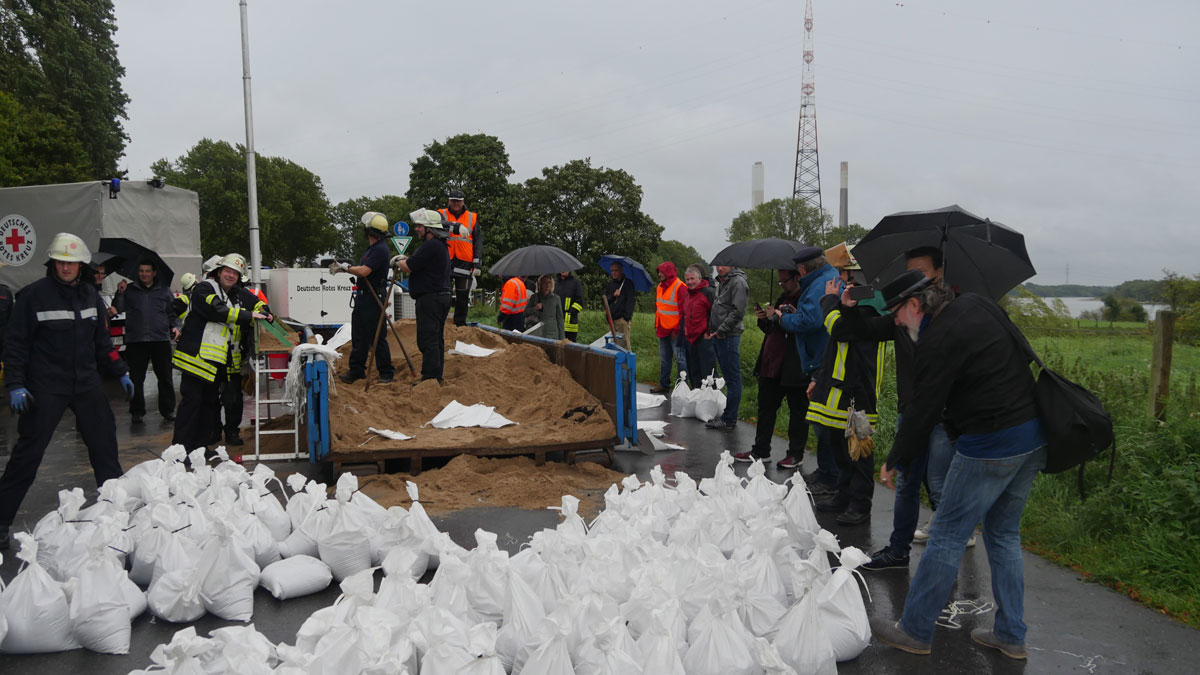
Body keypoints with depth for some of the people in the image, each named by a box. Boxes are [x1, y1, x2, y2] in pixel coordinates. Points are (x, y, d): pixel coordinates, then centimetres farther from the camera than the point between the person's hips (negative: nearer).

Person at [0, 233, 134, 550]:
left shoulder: (90, 295, 9)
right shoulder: (34, 295, -8)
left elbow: (102, 341, 18)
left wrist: (121, 372, 15)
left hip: (86, 384, 5)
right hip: (45, 389, -5)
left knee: (104, 443, 10)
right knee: (28, 453, -5)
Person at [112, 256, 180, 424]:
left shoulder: (164, 291, 12)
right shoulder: (129, 290, 11)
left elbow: (173, 313, 15)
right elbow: (117, 309, 7)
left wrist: (175, 327, -2)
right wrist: (119, 294, -8)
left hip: (161, 340, 0)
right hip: (135, 341, 0)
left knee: (165, 378, 3)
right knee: (136, 378, 4)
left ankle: (168, 410, 12)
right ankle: (137, 411, 12)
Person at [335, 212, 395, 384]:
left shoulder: (380, 250, -18)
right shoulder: (373, 248, 15)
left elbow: (364, 271, -26)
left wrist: (346, 267, -11)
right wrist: (343, 268, 16)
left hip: (374, 300, -10)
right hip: (363, 298, 10)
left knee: (377, 338, -3)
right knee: (359, 336, 13)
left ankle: (386, 373, 6)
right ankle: (356, 371, 21)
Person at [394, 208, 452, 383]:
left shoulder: (431, 246, -17)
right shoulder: (441, 245, 18)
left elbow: (409, 267, -17)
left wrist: (397, 261, 2)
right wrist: (404, 260, 16)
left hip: (430, 299, -11)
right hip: (441, 296, 11)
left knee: (427, 339, -9)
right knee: (436, 338, 13)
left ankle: (429, 377, -9)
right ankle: (437, 376, 18)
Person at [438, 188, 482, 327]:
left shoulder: (472, 218, 12)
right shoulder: (442, 214, 8)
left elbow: (478, 242, 10)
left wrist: (477, 263, 1)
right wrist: (457, 227, -34)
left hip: (465, 263, 1)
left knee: (463, 296, 5)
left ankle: (460, 324, 15)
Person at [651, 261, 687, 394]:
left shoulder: (680, 287, -15)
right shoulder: (660, 287, 12)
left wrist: (678, 329, -18)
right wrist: (656, 325, 17)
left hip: (675, 331, -8)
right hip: (663, 330, 9)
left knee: (680, 358, -2)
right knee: (664, 358, 15)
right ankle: (664, 384, 23)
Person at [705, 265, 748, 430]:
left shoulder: (738, 282, -11)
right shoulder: (721, 281, 19)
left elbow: (737, 312, -18)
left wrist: (721, 330, -16)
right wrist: (710, 328, 12)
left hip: (729, 336, -10)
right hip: (718, 336, 10)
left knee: (732, 378, -5)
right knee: (728, 377, 14)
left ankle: (729, 419, -3)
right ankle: (728, 415, 20)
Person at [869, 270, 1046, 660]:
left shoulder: (939, 339, -17)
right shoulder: (979, 306, 10)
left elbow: (923, 410, -14)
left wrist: (894, 461, -2)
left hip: (990, 445, -9)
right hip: (1034, 437, 10)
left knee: (948, 537, 1)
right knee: (1004, 535, 19)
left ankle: (914, 631, 11)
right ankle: (1010, 635, 26)